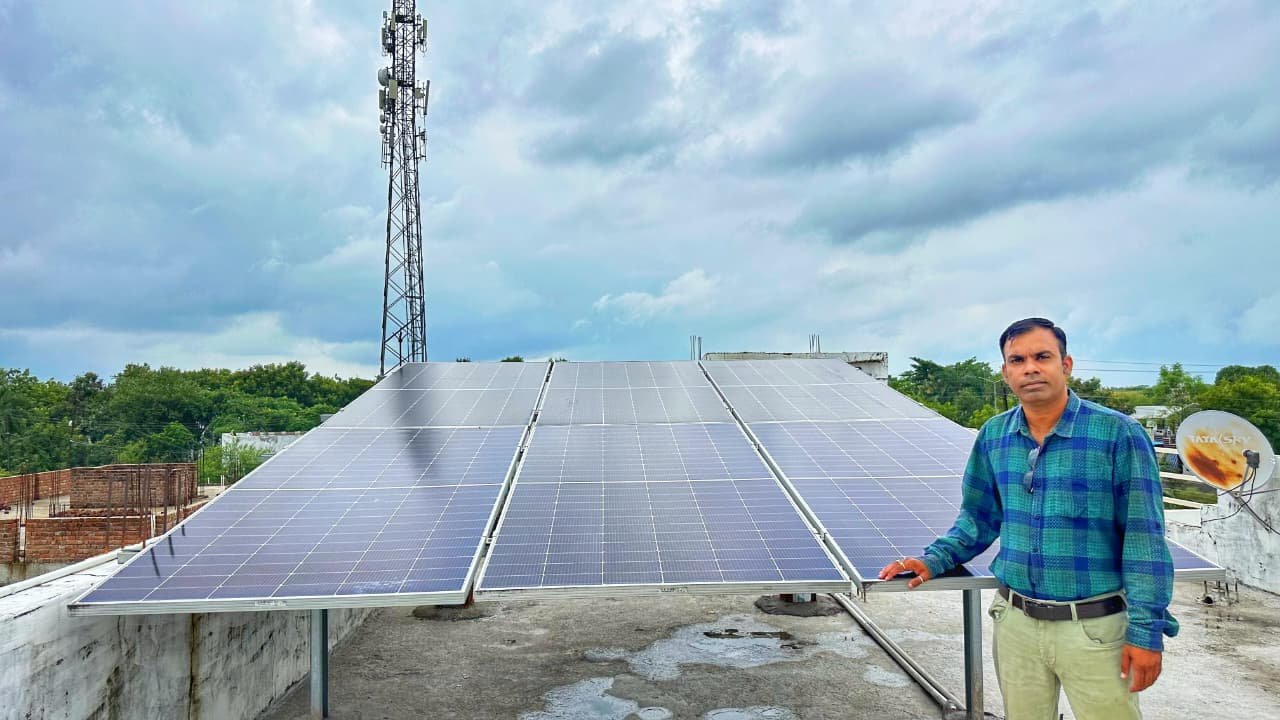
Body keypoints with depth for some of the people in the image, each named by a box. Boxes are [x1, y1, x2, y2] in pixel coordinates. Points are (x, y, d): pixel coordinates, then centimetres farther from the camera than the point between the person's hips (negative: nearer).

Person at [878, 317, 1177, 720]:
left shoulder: (1118, 435, -12)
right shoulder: (993, 436, 2)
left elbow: (1144, 540, -11)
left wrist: (1146, 630, -12)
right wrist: (934, 559, 1)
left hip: (1095, 629, -4)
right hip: (1015, 622, 4)